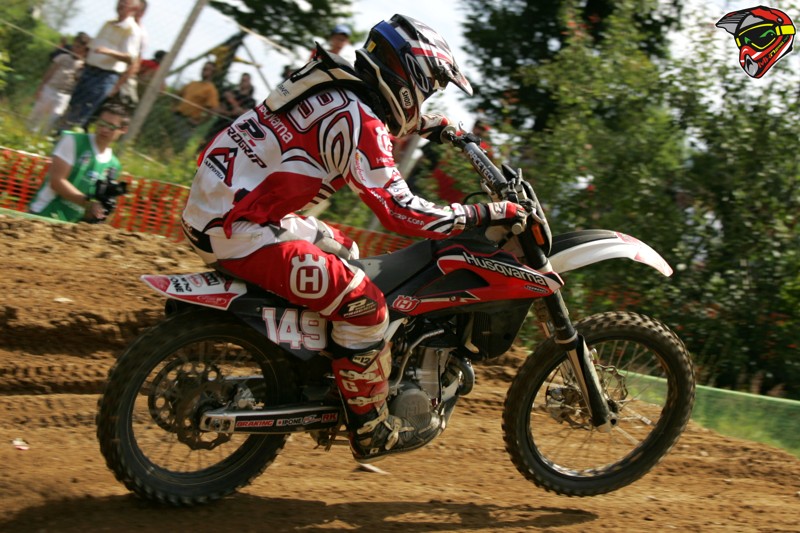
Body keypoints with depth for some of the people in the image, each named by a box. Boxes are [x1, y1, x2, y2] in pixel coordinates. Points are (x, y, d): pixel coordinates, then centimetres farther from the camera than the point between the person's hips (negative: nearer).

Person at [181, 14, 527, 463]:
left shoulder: (338, 87, 10)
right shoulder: (358, 122, -18)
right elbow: (398, 209, -24)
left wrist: (437, 126, 36)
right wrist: (485, 215, -18)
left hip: (215, 202, 11)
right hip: (238, 231, -11)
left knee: (343, 250, 27)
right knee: (363, 301, -11)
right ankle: (371, 430, 1)